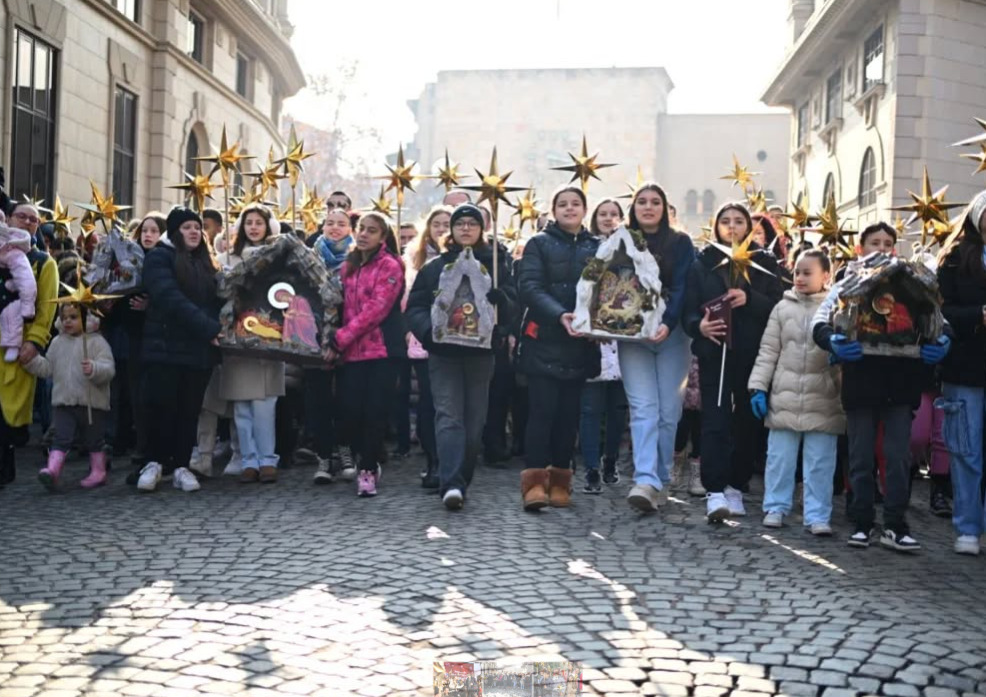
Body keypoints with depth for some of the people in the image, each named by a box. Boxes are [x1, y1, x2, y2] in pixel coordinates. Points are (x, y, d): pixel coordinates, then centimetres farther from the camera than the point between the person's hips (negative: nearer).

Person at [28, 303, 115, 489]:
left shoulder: (96, 342, -7)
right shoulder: (57, 343, 10)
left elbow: (109, 369, -16)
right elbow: (48, 367, 17)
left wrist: (94, 369, -35)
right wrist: (31, 360, 3)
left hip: (92, 404, -4)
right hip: (64, 403, 4)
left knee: (93, 440, 8)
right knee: (61, 437, -5)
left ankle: (98, 471, 21)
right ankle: (52, 470, -13)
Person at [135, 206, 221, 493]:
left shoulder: (206, 262, 18)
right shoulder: (159, 257, -2)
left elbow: (216, 300, 14)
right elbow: (171, 299, -15)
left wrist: (216, 331, -5)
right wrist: (209, 328, -21)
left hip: (200, 349, 5)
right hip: (166, 346, -4)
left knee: (189, 410, 4)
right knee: (161, 405, -5)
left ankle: (180, 466, 11)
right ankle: (154, 462, 11)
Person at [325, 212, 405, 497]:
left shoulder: (389, 266, -5)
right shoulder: (348, 266, 15)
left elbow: (376, 309, -13)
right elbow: (343, 307, 17)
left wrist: (339, 339, -13)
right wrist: (337, 340, 0)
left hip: (382, 350, -5)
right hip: (351, 352, 5)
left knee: (374, 412, -5)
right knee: (352, 412, -1)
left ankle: (368, 470, 7)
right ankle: (369, 465, 19)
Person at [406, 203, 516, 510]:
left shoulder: (496, 265, 9)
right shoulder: (434, 267, 10)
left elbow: (510, 308, 0)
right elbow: (414, 308, 4)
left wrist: (495, 295, -22)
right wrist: (429, 329, -16)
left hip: (481, 352, 1)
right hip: (443, 353, -1)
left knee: (474, 418, 4)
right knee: (448, 415, -13)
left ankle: (461, 481, 16)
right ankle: (451, 483, -23)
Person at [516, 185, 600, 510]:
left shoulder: (597, 247, 13)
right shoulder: (539, 244, 4)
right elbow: (530, 287, -8)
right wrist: (559, 315, -24)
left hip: (580, 343, 3)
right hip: (544, 340, -3)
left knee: (569, 413, 6)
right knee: (543, 410, -8)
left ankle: (560, 481, 12)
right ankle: (535, 481, -8)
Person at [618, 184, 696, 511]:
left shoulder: (681, 243, 7)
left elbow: (681, 288, -4)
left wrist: (667, 324, -20)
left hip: (671, 336, 0)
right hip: (633, 335, 0)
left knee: (669, 410, -1)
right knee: (643, 408, -11)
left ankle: (661, 480, 8)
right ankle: (646, 481, -21)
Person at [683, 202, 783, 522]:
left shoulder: (765, 263, 9)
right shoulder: (702, 263, 8)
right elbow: (689, 310, 3)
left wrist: (749, 300, -17)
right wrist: (699, 325, -18)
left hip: (753, 354, 1)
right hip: (714, 353, -1)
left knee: (747, 421, 5)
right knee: (715, 420, -10)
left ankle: (735, 488, 15)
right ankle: (715, 492, -15)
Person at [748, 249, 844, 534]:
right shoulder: (783, 308, 7)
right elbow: (768, 351, 7)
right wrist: (758, 387, 0)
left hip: (823, 402, -2)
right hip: (784, 397, 2)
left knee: (820, 462, 2)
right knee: (779, 456, 9)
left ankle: (818, 515, 8)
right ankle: (775, 507, 21)